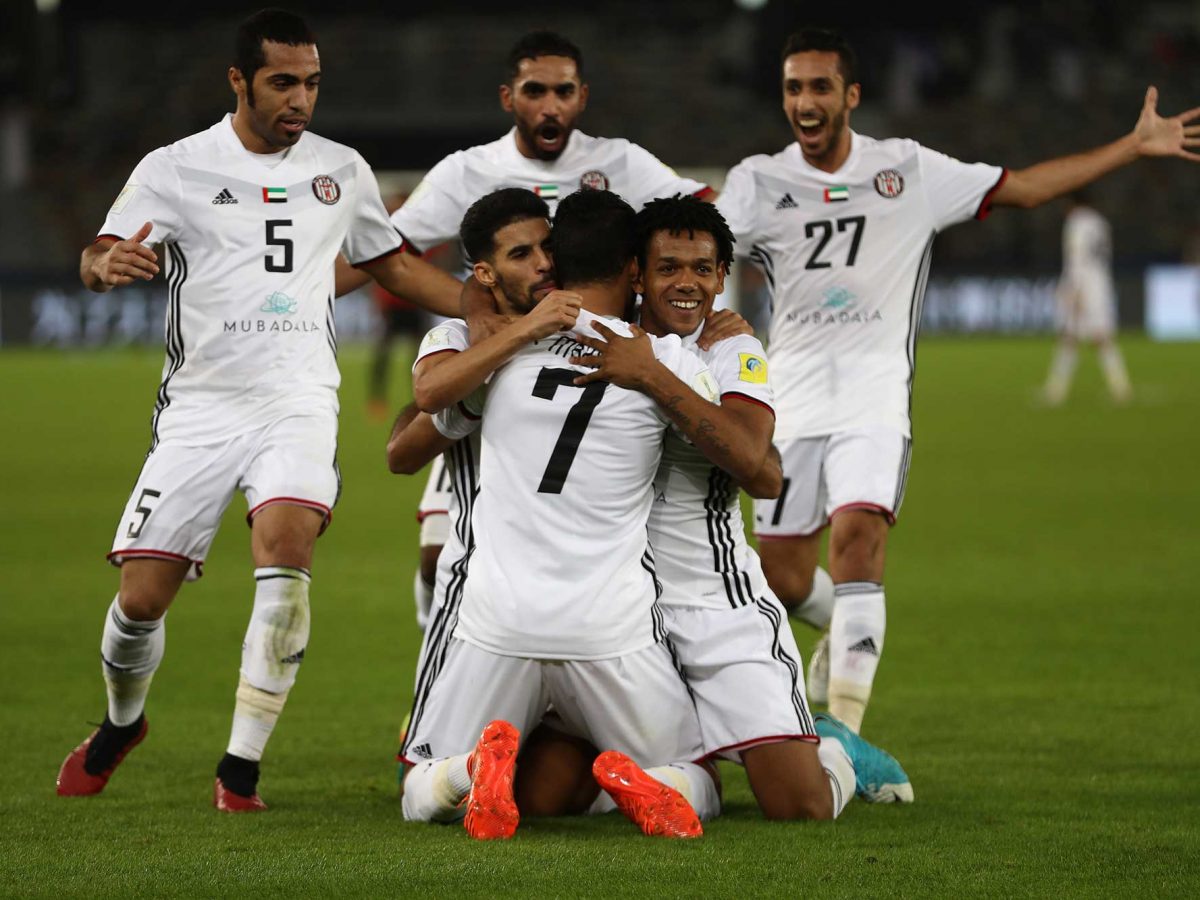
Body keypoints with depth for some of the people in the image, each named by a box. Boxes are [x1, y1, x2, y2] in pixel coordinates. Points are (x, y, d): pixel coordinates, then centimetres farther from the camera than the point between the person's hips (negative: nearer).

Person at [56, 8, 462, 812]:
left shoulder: (342, 171, 12)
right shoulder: (174, 170, 3)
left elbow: (395, 266, 24)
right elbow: (98, 261, -5)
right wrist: (109, 264, -30)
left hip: (299, 399, 1)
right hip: (200, 405, -1)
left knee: (286, 545, -27)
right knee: (142, 596, -6)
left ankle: (242, 767, -19)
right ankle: (122, 723, 28)